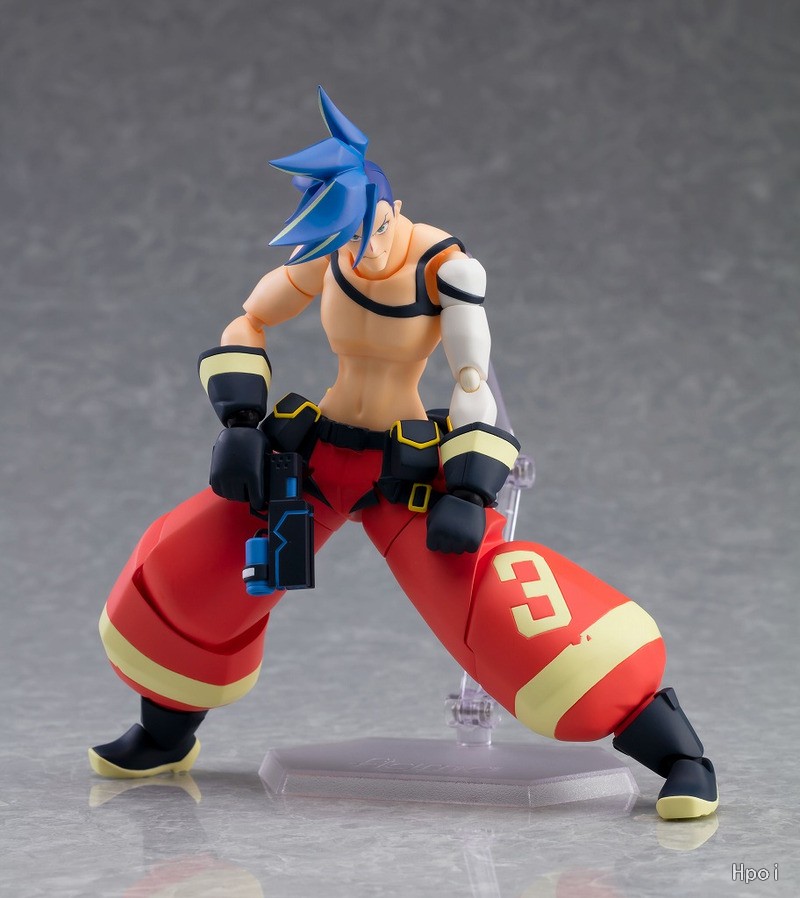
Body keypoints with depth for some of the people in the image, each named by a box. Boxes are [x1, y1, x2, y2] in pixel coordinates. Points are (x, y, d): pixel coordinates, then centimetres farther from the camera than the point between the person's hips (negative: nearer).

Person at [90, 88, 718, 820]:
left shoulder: (446, 267, -19)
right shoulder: (328, 255, -8)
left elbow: (476, 387, -15)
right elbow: (245, 328, 6)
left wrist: (470, 494, -23)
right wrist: (240, 425, -6)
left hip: (411, 470, -4)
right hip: (311, 453, 5)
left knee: (502, 602, -22)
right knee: (187, 573, 3)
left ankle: (678, 754, -15)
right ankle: (165, 738, 33)